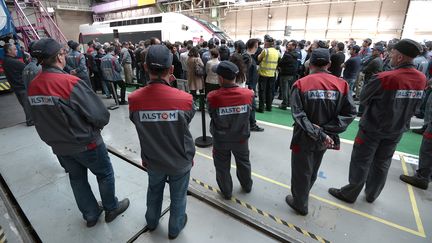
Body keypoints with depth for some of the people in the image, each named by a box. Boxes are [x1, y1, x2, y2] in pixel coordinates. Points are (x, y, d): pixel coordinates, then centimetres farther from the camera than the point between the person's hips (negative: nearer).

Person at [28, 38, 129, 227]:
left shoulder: (33, 87, -6)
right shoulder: (71, 83, -26)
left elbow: (41, 119, 5)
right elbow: (100, 116, -25)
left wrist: (56, 136, 16)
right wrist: (96, 126, -4)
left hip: (59, 146, 6)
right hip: (86, 143, -6)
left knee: (77, 178, 21)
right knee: (105, 174, 15)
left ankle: (90, 214, 39)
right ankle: (111, 208, 34)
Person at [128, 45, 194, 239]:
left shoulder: (134, 99, -19)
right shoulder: (184, 99, -26)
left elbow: (137, 122, -3)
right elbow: (186, 123, -9)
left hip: (153, 160, 3)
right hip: (180, 161, -2)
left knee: (154, 192, 30)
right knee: (178, 197, 23)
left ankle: (151, 222, 56)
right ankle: (174, 228, 48)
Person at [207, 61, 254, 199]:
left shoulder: (213, 97, -26)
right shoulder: (248, 94, -19)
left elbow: (212, 115, -12)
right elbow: (248, 112, -4)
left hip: (220, 140, -2)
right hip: (241, 138, 3)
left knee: (222, 167, 21)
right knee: (243, 163, 27)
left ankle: (226, 192, 40)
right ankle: (247, 186, 49)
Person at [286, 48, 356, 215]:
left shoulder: (301, 84, -15)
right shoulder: (341, 84, -6)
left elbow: (298, 114, -23)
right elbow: (350, 113, -10)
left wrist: (318, 133, -20)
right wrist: (325, 131, -14)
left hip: (304, 138, -4)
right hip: (325, 138, 4)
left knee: (301, 171, 15)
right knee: (313, 170, 26)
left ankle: (300, 204, 33)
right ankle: (303, 194, 49)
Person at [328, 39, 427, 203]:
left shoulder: (385, 78, -23)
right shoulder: (421, 79, -2)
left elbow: (363, 98, -11)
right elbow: (414, 105, 10)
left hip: (373, 127, -6)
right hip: (397, 129, 6)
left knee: (361, 161, 6)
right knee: (382, 163, 18)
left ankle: (349, 194, 19)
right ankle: (372, 194, 35)